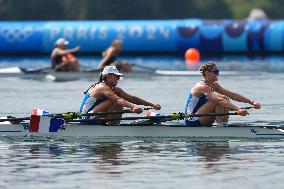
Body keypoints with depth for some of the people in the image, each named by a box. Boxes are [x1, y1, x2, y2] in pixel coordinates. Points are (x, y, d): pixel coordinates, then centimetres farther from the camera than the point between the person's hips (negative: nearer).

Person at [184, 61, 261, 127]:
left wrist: (252, 102, -4)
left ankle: (225, 125, -6)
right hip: (192, 121, -9)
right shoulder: (202, 87, -21)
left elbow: (232, 95, 4)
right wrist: (238, 109, -44)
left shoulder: (214, 85, 8)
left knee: (226, 99, 1)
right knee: (219, 102, -22)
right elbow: (219, 100, -35)